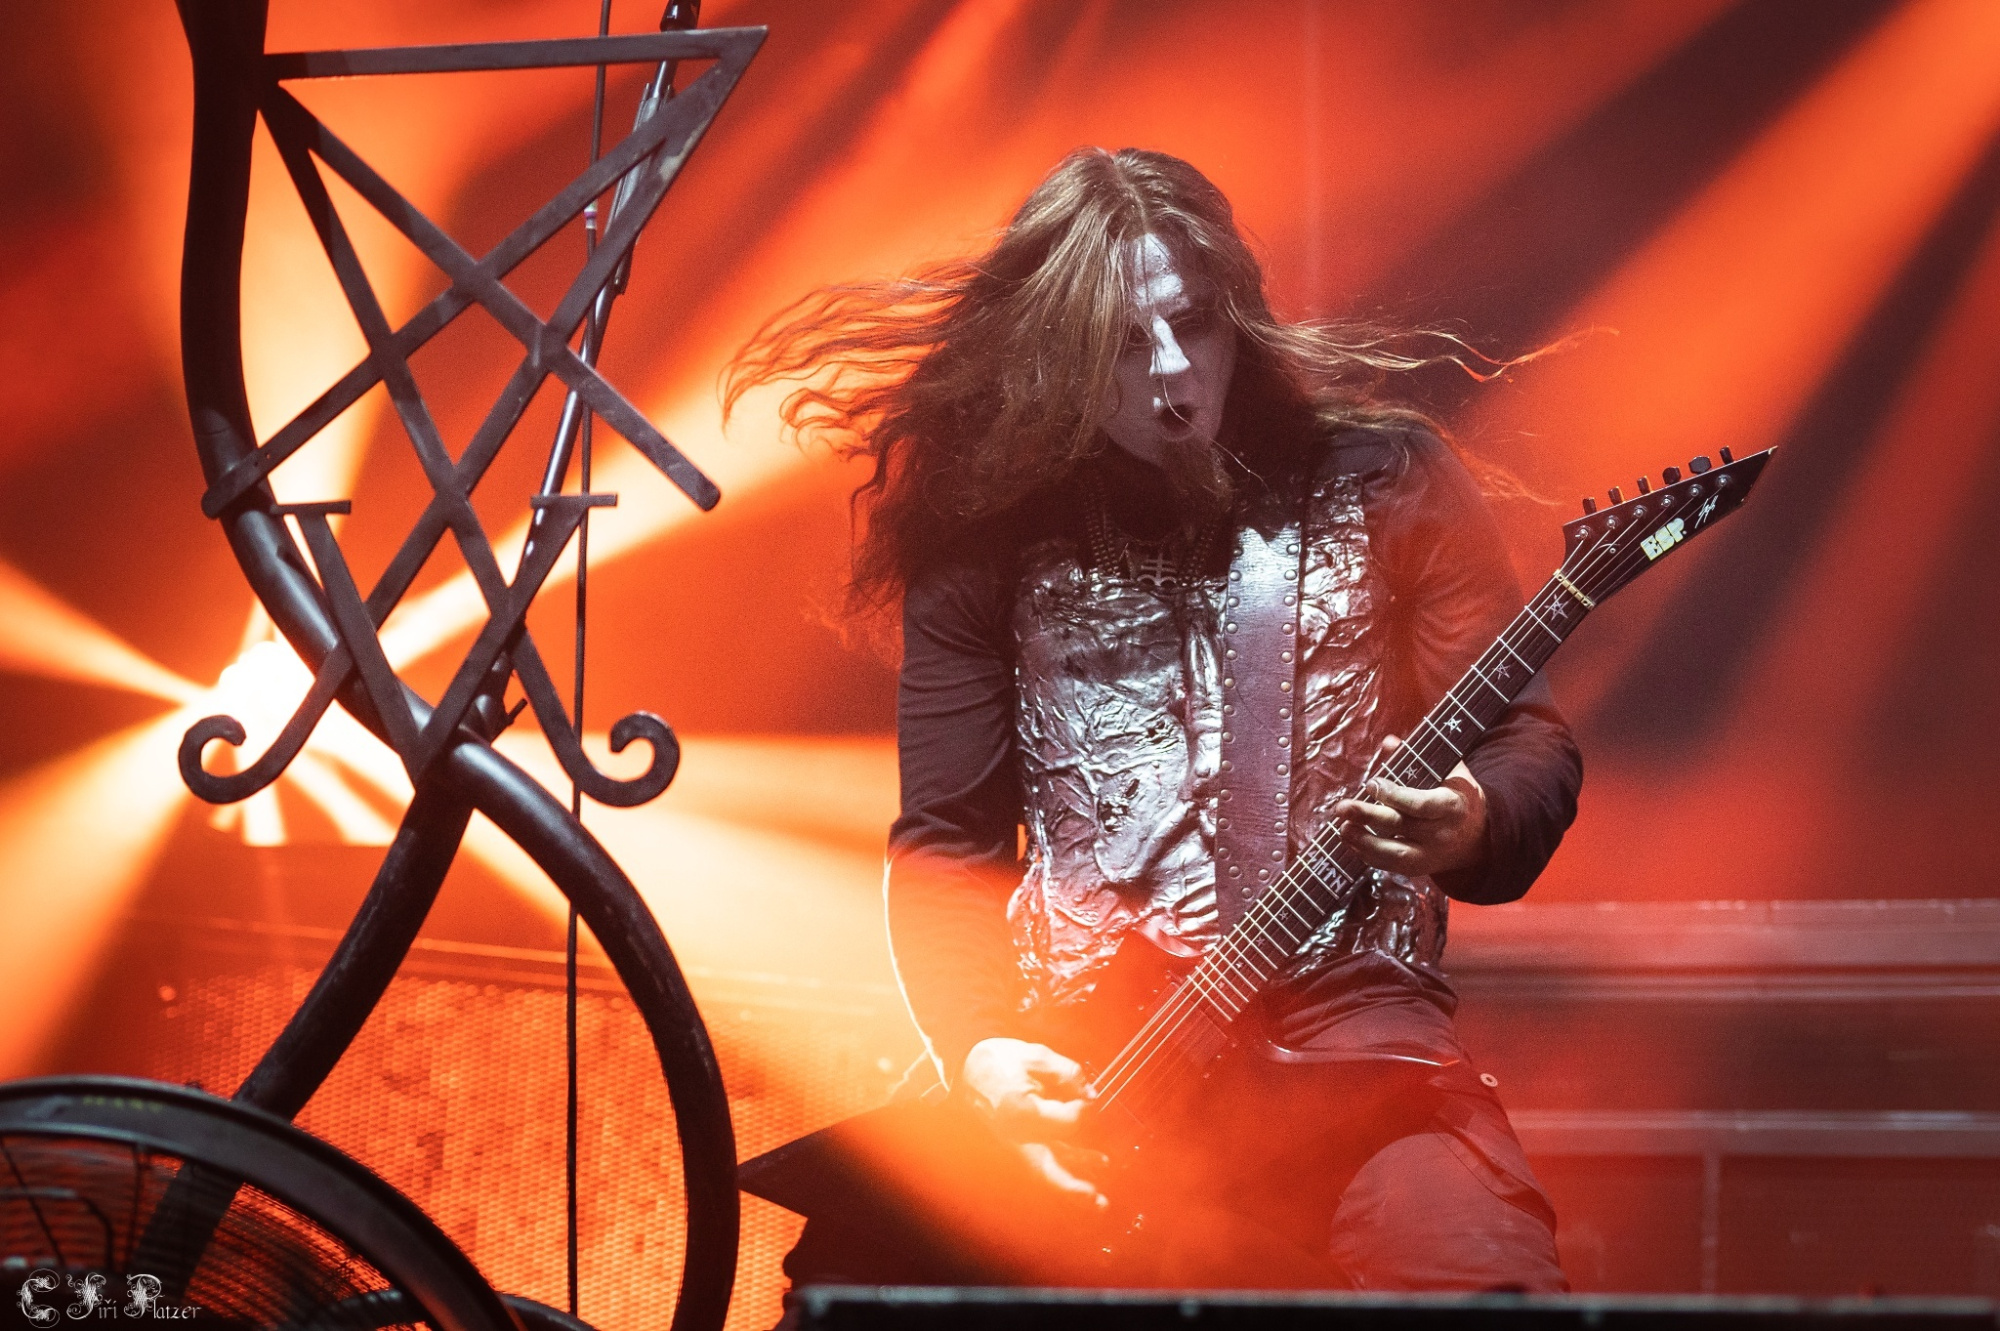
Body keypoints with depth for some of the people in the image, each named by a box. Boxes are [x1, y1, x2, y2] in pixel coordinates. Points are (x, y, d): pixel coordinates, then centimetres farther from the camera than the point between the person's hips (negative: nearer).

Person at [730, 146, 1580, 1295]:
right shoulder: (989, 536, 10)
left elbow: (1533, 742, 7)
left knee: (1482, 1278, -32)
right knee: (859, 1265, -23)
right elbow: (945, 843, 13)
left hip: (1339, 1026, -2)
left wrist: (1471, 829, -17)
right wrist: (980, 1052, -5)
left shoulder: (1381, 478, 7)